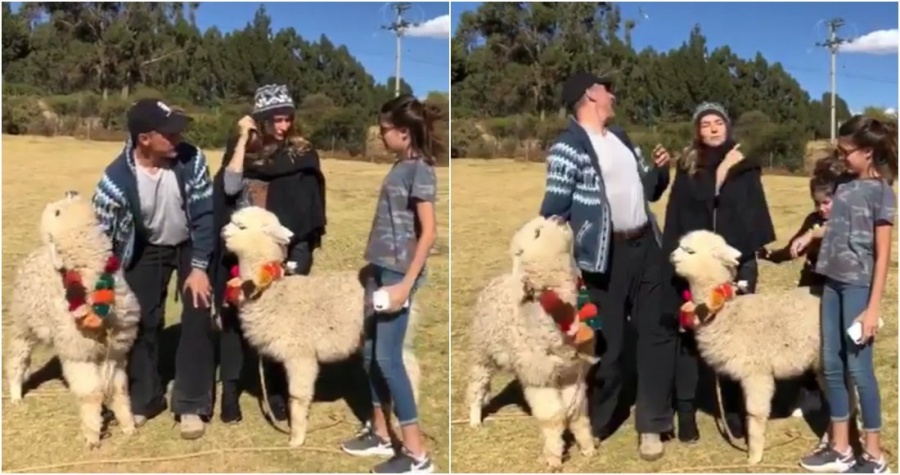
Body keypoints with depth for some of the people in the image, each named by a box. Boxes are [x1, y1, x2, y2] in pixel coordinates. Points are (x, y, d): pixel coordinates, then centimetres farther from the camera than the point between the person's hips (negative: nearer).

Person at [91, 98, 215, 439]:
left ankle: (191, 405, 1)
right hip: (147, 249, 0)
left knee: (197, 318, -9)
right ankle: (143, 399, 22)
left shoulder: (191, 160, -27)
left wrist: (199, 267, -21)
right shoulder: (117, 178, -28)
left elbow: (205, 215, -19)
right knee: (142, 320, 2)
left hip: (192, 246, 0)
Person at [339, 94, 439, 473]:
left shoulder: (419, 170, -13)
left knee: (387, 358, -8)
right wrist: (375, 270, 17)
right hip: (380, 271, 9)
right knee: (370, 352, 13)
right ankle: (379, 434, 26)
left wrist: (406, 284, -21)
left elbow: (429, 232, -18)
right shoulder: (400, 167, 13)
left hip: (398, 274, -9)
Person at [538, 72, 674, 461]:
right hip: (606, 254, -7)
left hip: (646, 245, 8)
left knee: (658, 332, 10)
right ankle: (595, 422, 20)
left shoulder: (621, 138, 16)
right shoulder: (567, 146, -10)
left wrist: (660, 170, 1)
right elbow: (554, 208, -17)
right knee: (607, 343, 1)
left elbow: (648, 191, 22)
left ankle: (652, 423, 21)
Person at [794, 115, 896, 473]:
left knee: (858, 368, -2)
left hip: (859, 286, -7)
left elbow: (882, 255, -12)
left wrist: (873, 307, -15)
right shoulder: (845, 187, 10)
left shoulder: (881, 191, -9)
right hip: (833, 283, 7)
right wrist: (811, 234, 6)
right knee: (832, 365, 9)